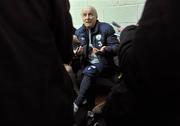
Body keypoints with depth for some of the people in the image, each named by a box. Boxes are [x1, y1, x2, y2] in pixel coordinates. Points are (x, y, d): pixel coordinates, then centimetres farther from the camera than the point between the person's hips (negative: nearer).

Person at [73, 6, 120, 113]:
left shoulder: (106, 28, -3)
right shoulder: (79, 32, 10)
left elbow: (117, 47, -8)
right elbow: (78, 50, 14)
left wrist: (106, 49, -30)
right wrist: (78, 51, -11)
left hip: (102, 62, -5)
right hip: (86, 63, 5)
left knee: (88, 72, -34)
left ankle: (76, 104, -25)